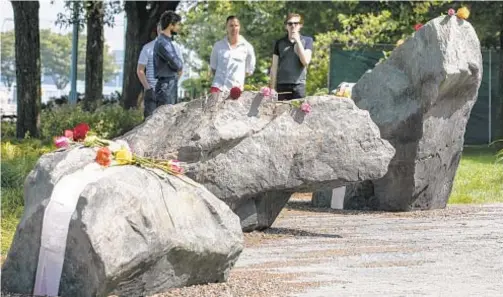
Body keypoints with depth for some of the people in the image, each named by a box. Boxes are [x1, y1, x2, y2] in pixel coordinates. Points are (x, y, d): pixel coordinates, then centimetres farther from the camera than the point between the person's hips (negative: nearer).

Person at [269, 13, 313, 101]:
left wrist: (297, 41, -4)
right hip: (282, 85, 1)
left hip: (299, 85, -1)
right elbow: (274, 67, 10)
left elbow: (306, 61, -4)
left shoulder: (307, 40, 9)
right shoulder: (280, 43, 11)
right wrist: (272, 89, 4)